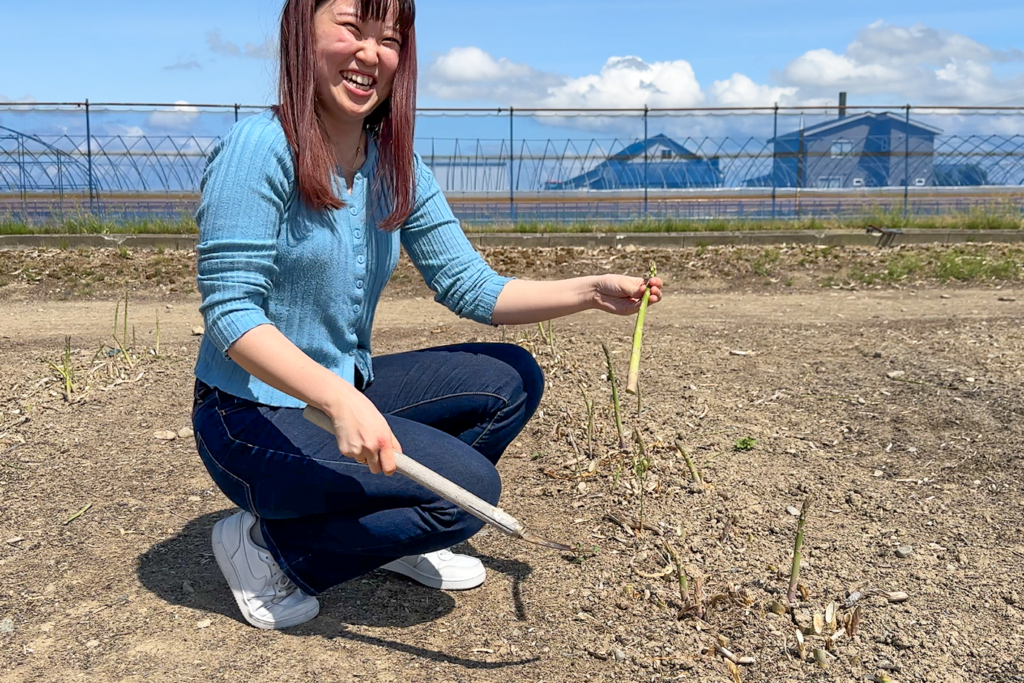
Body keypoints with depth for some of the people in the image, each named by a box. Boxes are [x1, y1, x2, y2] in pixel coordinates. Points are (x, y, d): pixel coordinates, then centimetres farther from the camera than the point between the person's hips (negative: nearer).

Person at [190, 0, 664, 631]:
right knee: (470, 486, -19)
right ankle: (267, 544, -1)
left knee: (512, 379, 2)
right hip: (252, 416, -7)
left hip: (347, 394, 7)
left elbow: (472, 287, -1)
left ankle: (390, 536, 14)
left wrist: (591, 292, -13)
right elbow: (230, 312, -24)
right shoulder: (260, 149, -19)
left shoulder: (397, 168, 2)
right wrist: (340, 400, -37)